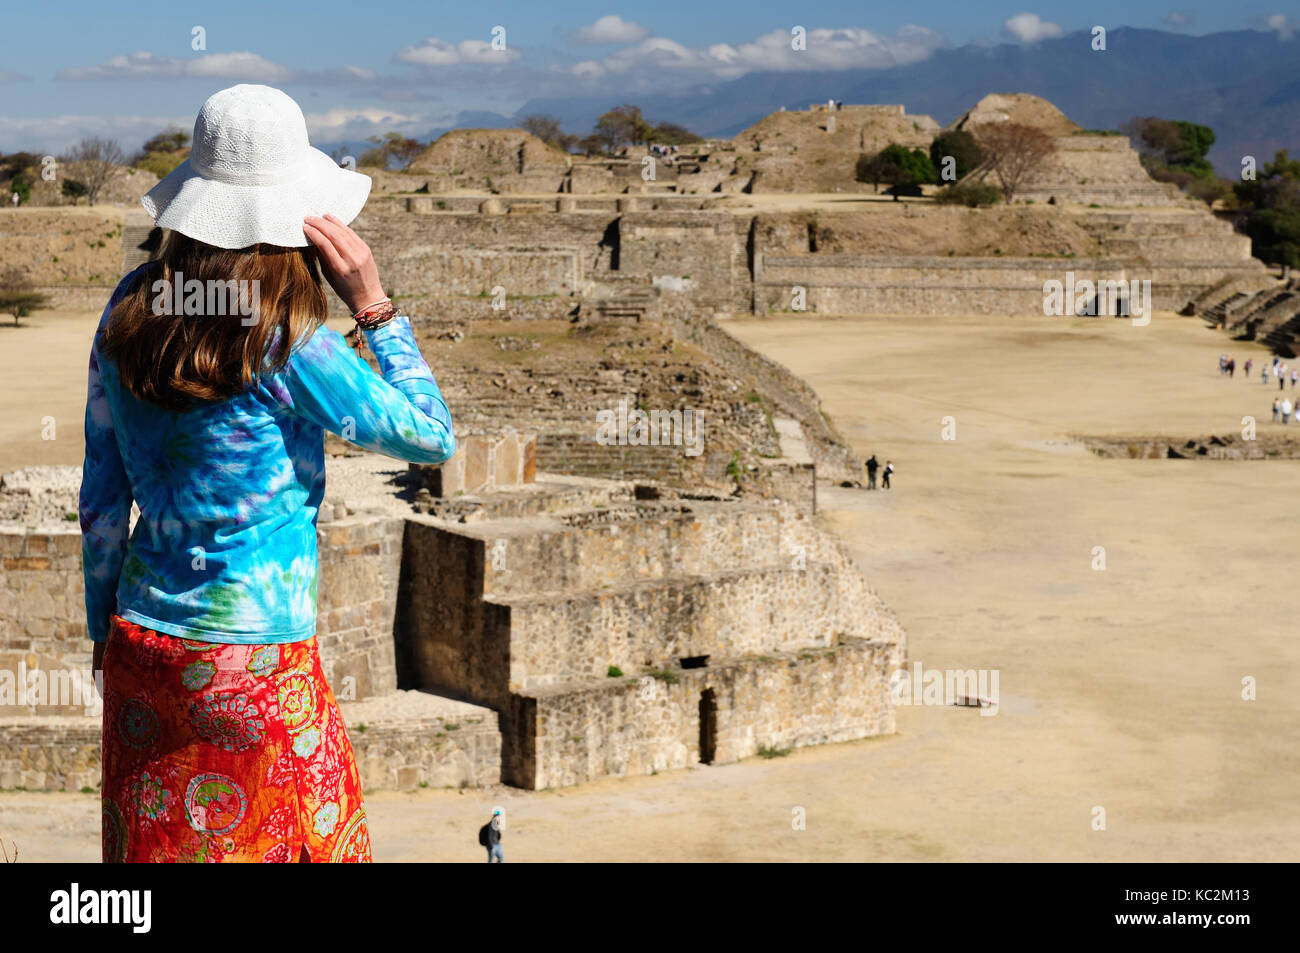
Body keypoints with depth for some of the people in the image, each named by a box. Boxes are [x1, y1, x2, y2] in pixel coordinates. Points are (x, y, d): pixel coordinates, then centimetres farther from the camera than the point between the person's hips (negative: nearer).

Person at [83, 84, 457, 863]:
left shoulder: (131, 309, -2)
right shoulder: (289, 348, -19)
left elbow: (102, 494, 7)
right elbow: (434, 438, -7)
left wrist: (105, 626, 18)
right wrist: (373, 304, -9)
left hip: (142, 645, 6)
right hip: (253, 661, -6)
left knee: (153, 843, 17)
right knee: (295, 840, 12)